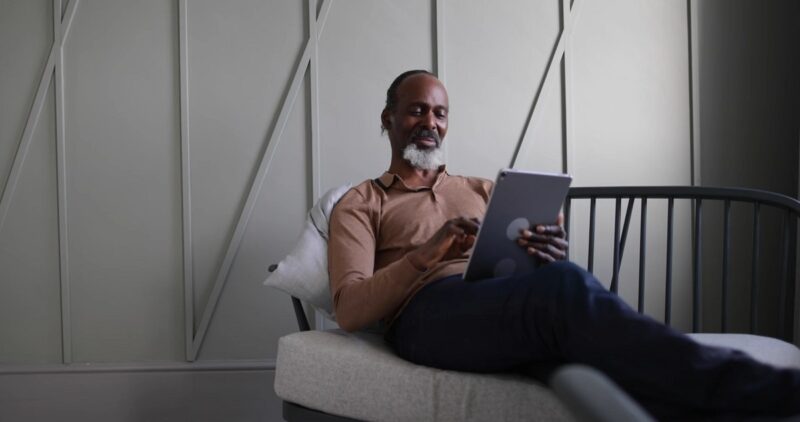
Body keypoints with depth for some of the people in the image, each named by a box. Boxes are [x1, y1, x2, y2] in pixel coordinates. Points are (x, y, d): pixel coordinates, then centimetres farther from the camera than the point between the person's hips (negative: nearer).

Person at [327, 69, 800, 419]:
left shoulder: (481, 189, 31)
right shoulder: (360, 204, 17)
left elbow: (527, 265, 19)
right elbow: (349, 310, 1)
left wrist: (553, 257, -7)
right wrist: (425, 255, -16)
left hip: (516, 299, 4)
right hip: (429, 310, -3)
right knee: (566, 287, -37)